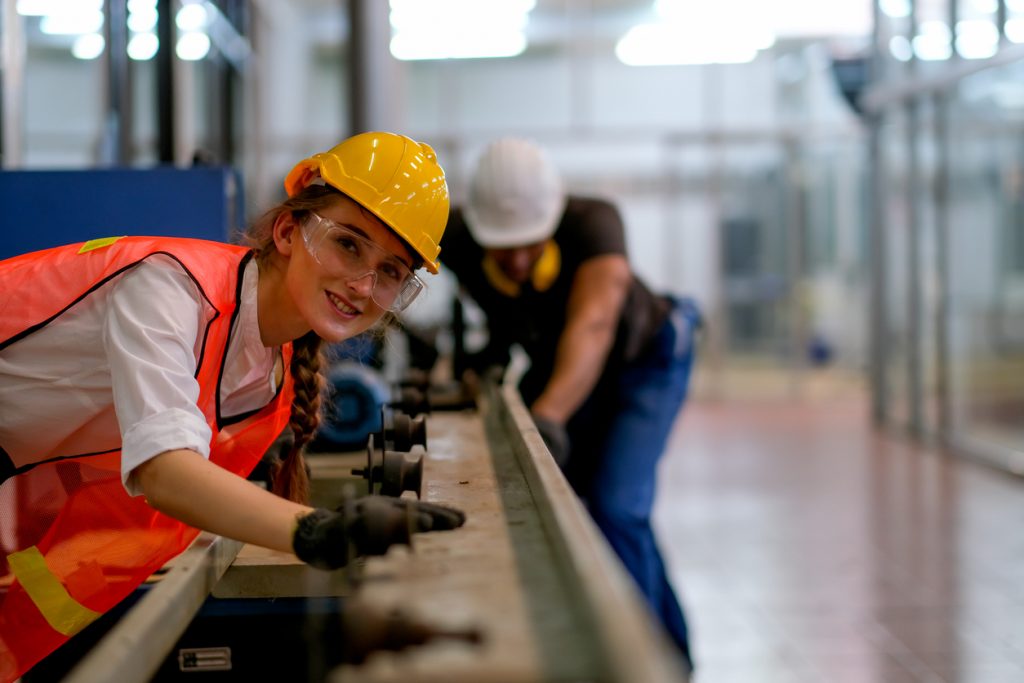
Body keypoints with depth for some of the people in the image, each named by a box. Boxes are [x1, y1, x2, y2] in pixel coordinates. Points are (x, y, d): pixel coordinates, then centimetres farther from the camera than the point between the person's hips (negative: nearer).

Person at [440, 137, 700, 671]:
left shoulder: (593, 223, -40)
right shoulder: (454, 236, -29)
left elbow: (591, 327, -56)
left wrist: (548, 416, -70)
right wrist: (500, 335, -10)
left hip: (644, 361, -5)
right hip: (555, 364, 5)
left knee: (614, 507, -22)